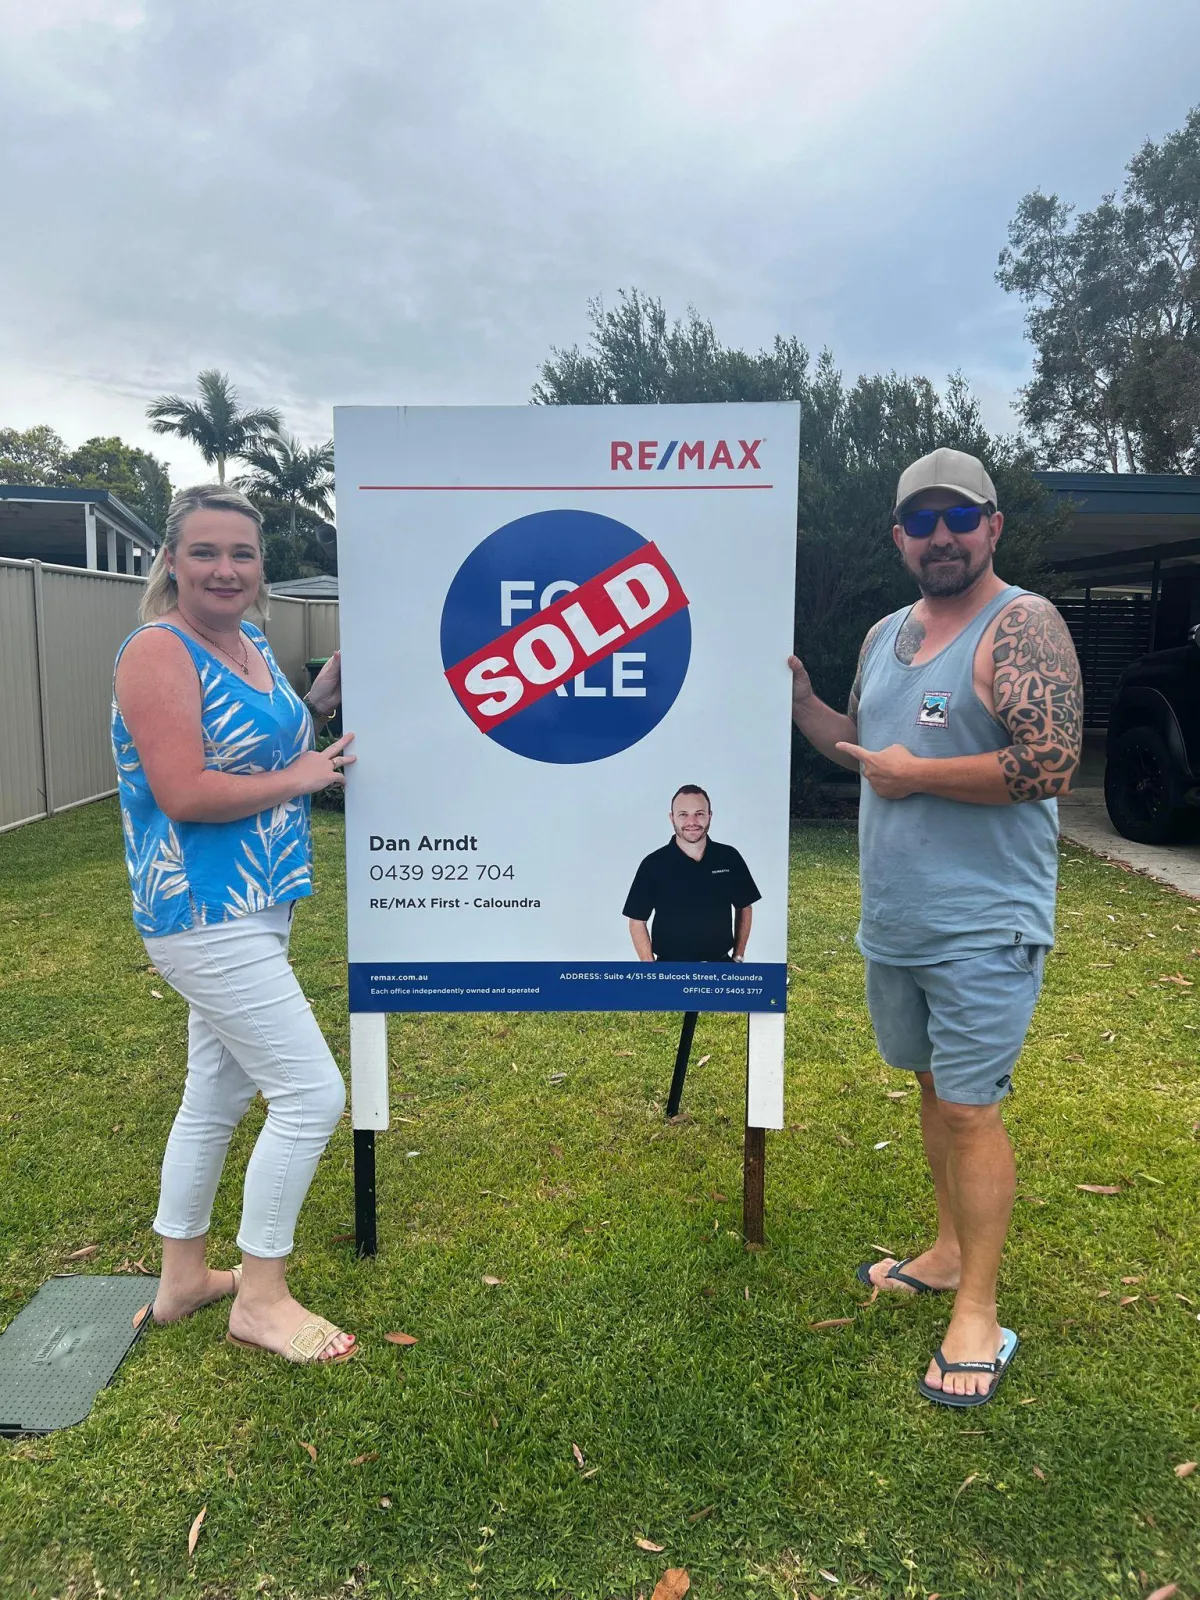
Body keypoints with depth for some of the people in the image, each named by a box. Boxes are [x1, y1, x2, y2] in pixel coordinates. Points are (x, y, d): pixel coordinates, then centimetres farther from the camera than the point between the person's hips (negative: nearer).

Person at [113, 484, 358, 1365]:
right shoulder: (159, 651, -15)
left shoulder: (254, 644, 10)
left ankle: (183, 1277, 36)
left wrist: (321, 699, 6)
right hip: (206, 915, -9)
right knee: (312, 1093, -7)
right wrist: (301, 777, -15)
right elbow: (182, 793, -24)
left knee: (217, 1095, 18)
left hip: (254, 910, 9)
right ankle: (261, 1298, 12)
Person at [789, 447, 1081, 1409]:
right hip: (893, 923, 8)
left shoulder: (1022, 626, -14)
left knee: (970, 1106, -1)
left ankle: (978, 1315, 15)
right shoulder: (885, 635, 11)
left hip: (983, 928, -7)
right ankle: (951, 1251, 37)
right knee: (933, 1087, 19)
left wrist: (914, 775, -17)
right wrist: (796, 693, 7)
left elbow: (1051, 763, -24)